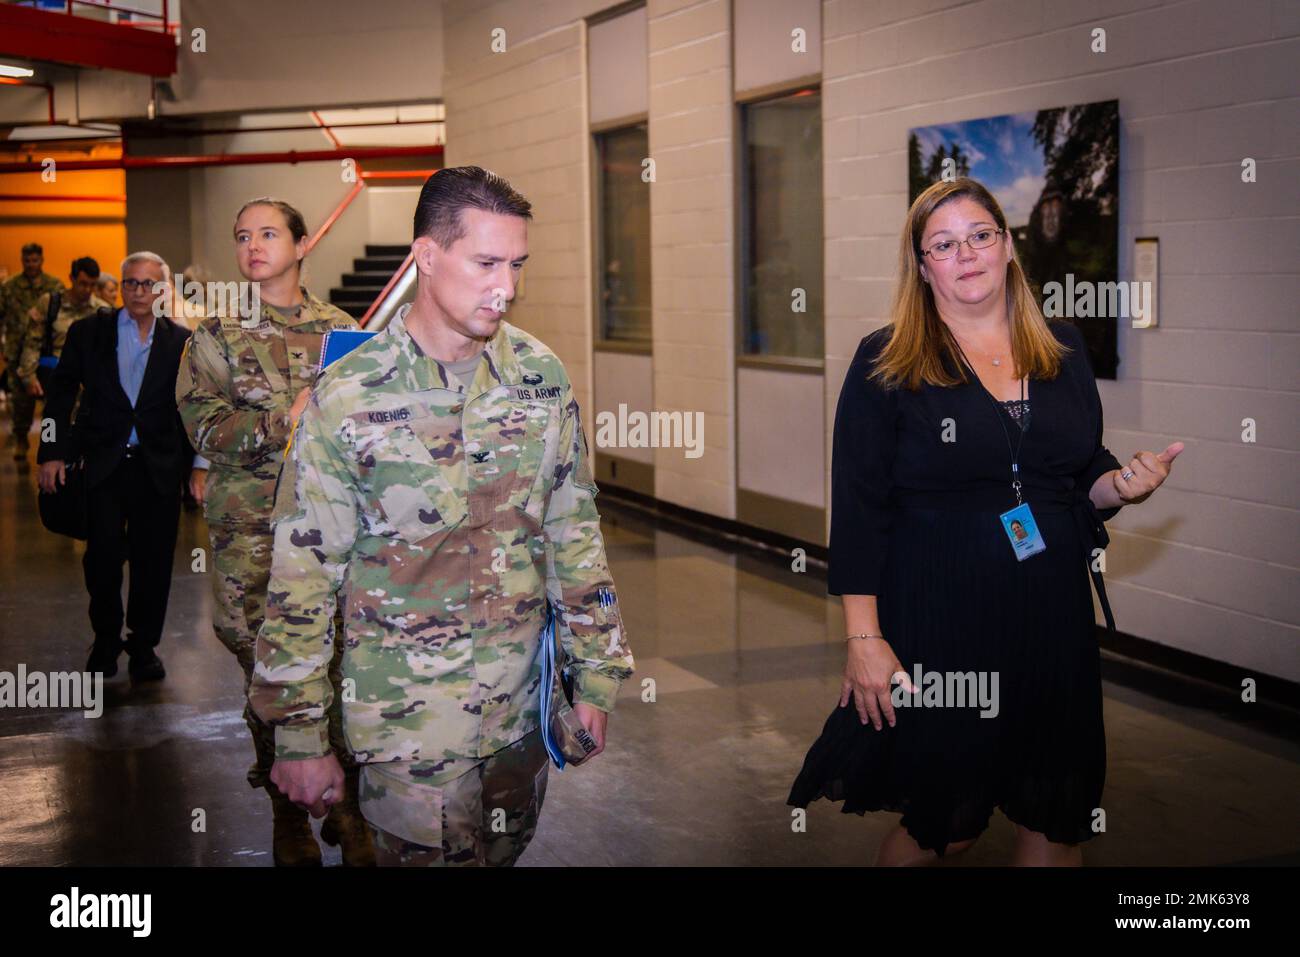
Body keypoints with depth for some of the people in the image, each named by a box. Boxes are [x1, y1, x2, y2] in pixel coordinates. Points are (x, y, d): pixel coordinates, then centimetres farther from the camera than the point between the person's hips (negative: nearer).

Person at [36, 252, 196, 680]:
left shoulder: (179, 341, 4)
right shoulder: (88, 332, 4)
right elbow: (60, 395, 6)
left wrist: (194, 464, 2)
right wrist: (52, 453, -1)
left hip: (159, 468, 0)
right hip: (103, 464, 0)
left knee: (153, 561, 4)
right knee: (102, 557, -1)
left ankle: (144, 645, 20)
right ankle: (105, 641, 19)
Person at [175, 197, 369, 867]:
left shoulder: (341, 329, 9)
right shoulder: (216, 336, 6)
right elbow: (203, 425, -5)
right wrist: (286, 417, -16)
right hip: (251, 529, -1)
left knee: (342, 664, -1)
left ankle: (345, 807, 15)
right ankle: (288, 813, 20)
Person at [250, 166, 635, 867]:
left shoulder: (542, 376, 0)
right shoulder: (348, 396, -12)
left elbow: (574, 531, 7)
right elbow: (302, 577, -8)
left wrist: (596, 674, 7)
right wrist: (298, 737, -7)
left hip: (520, 704, 4)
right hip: (408, 722, -4)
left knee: (508, 851, 17)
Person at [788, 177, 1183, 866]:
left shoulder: (1063, 349, 8)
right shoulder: (886, 363, -5)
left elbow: (1085, 479, 16)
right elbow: (859, 510, -7)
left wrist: (1123, 486, -7)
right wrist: (863, 637, -12)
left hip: (1052, 621, 4)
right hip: (936, 623, -4)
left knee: (1055, 823, 11)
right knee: (945, 825, 6)